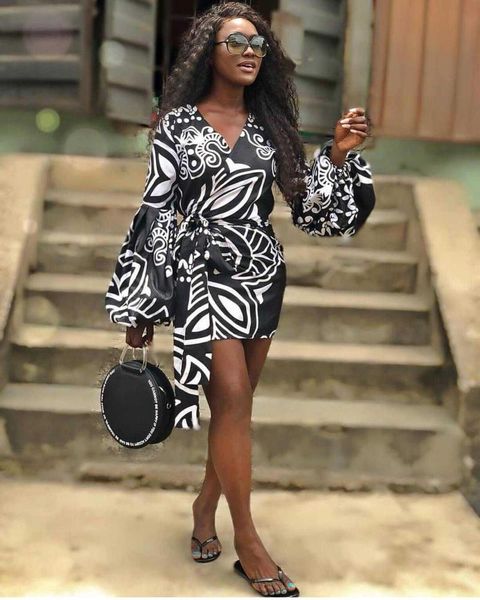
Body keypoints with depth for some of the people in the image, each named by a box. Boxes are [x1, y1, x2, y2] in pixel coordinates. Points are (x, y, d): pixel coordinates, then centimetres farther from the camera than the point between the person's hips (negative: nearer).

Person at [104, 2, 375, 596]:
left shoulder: (271, 124, 10)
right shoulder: (177, 123, 0)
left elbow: (305, 202, 9)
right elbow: (156, 211, -1)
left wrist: (338, 154, -8)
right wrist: (141, 306, -2)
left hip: (262, 274, 4)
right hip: (202, 273, -4)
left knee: (237, 398, 9)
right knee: (233, 397, -9)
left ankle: (206, 503, 31)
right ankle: (247, 539, 6)